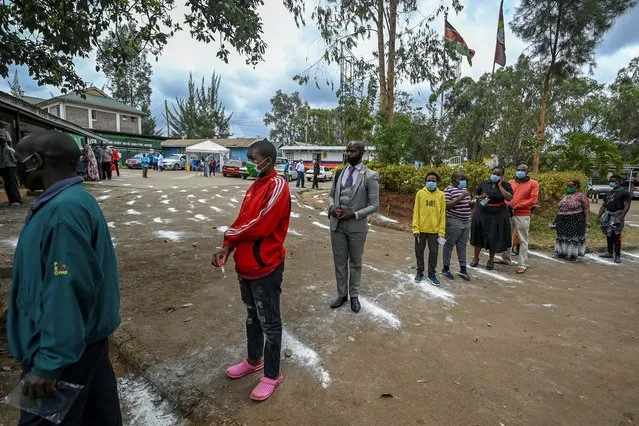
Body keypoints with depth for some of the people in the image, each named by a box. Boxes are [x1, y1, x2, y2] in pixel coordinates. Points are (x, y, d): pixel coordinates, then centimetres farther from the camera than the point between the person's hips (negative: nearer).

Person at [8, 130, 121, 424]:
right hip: (86, 333, 9)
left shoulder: (64, 210, -26)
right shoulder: (73, 199, 7)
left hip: (67, 343, -9)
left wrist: (49, 362, -26)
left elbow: (69, 290, -30)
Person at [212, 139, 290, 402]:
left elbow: (260, 226, -24)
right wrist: (227, 248, -6)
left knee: (269, 323, 7)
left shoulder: (277, 186, -18)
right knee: (252, 316, 23)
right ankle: (254, 360, 43)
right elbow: (241, 222, 9)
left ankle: (272, 375, 25)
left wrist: (229, 237, -8)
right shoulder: (255, 186, 10)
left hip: (266, 268, -8)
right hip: (246, 265, 9)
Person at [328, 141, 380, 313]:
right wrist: (332, 206, -8)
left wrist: (354, 214, -20)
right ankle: (341, 294, 31)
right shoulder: (340, 173, 6)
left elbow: (374, 205, -10)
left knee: (355, 263, 13)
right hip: (337, 224, 4)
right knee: (339, 262, 14)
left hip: (357, 226, -4)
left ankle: (354, 296, 30)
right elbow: (331, 194, 14)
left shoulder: (370, 176, -10)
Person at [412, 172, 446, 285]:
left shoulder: (441, 195, 0)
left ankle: (431, 274, 22)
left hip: (435, 230, 0)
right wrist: (415, 228, -8)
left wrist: (442, 231, -3)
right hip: (421, 229, 0)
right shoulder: (420, 193, -2)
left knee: (434, 252, 8)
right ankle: (420, 272, 26)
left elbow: (442, 214, 1)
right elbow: (416, 212, -2)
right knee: (419, 251, 10)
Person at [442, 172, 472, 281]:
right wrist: (461, 197, -24)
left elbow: (468, 204, 21)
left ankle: (463, 269, 20)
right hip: (454, 222, -7)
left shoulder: (464, 189, 13)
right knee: (449, 245, 3)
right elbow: (447, 206, -20)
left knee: (462, 246, 12)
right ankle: (446, 269, 14)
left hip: (466, 222, 8)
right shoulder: (448, 190, -10)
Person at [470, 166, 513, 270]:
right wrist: (480, 197, -9)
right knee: (479, 235, 8)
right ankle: (476, 257, 23)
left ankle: (491, 260, 21)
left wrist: (500, 185, -15)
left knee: (494, 238, 4)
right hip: (481, 214, 2)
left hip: (498, 216, -2)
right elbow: (475, 196, 13)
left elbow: (509, 198, -15)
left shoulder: (506, 185, -1)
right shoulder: (484, 183, 5)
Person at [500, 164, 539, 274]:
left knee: (523, 240, 0)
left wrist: (516, 206, -13)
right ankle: (505, 259, 25)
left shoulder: (533, 183, 1)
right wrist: (508, 205, -10)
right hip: (508, 213, 5)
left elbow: (533, 200, -7)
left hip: (522, 216, -4)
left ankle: (522, 265, 2)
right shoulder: (511, 182, 12)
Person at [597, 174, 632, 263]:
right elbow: (603, 206, 20)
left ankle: (617, 256, -3)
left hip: (617, 216, -7)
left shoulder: (625, 192, -4)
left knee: (616, 236, -8)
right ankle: (610, 253, 22)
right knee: (608, 236, 12)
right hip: (607, 216, 7)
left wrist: (621, 218, -22)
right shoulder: (609, 193, 17)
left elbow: (627, 206, -13)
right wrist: (598, 216, 12)